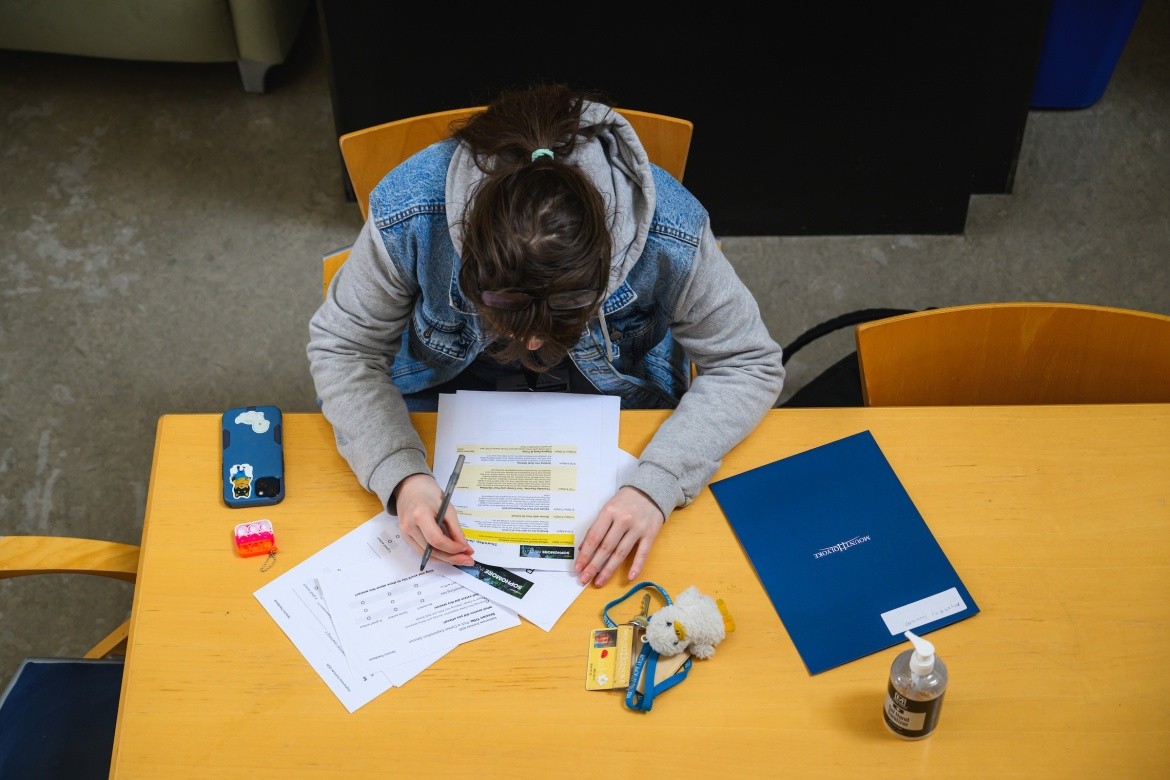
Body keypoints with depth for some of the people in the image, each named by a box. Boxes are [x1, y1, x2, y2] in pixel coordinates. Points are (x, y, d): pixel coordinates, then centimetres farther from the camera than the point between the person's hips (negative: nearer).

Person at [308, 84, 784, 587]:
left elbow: (747, 365, -21)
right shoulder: (407, 217, -34)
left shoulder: (672, 237, -33)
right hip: (446, 393, 1)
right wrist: (401, 478, -38)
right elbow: (342, 348, -21)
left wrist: (655, 488, -35)